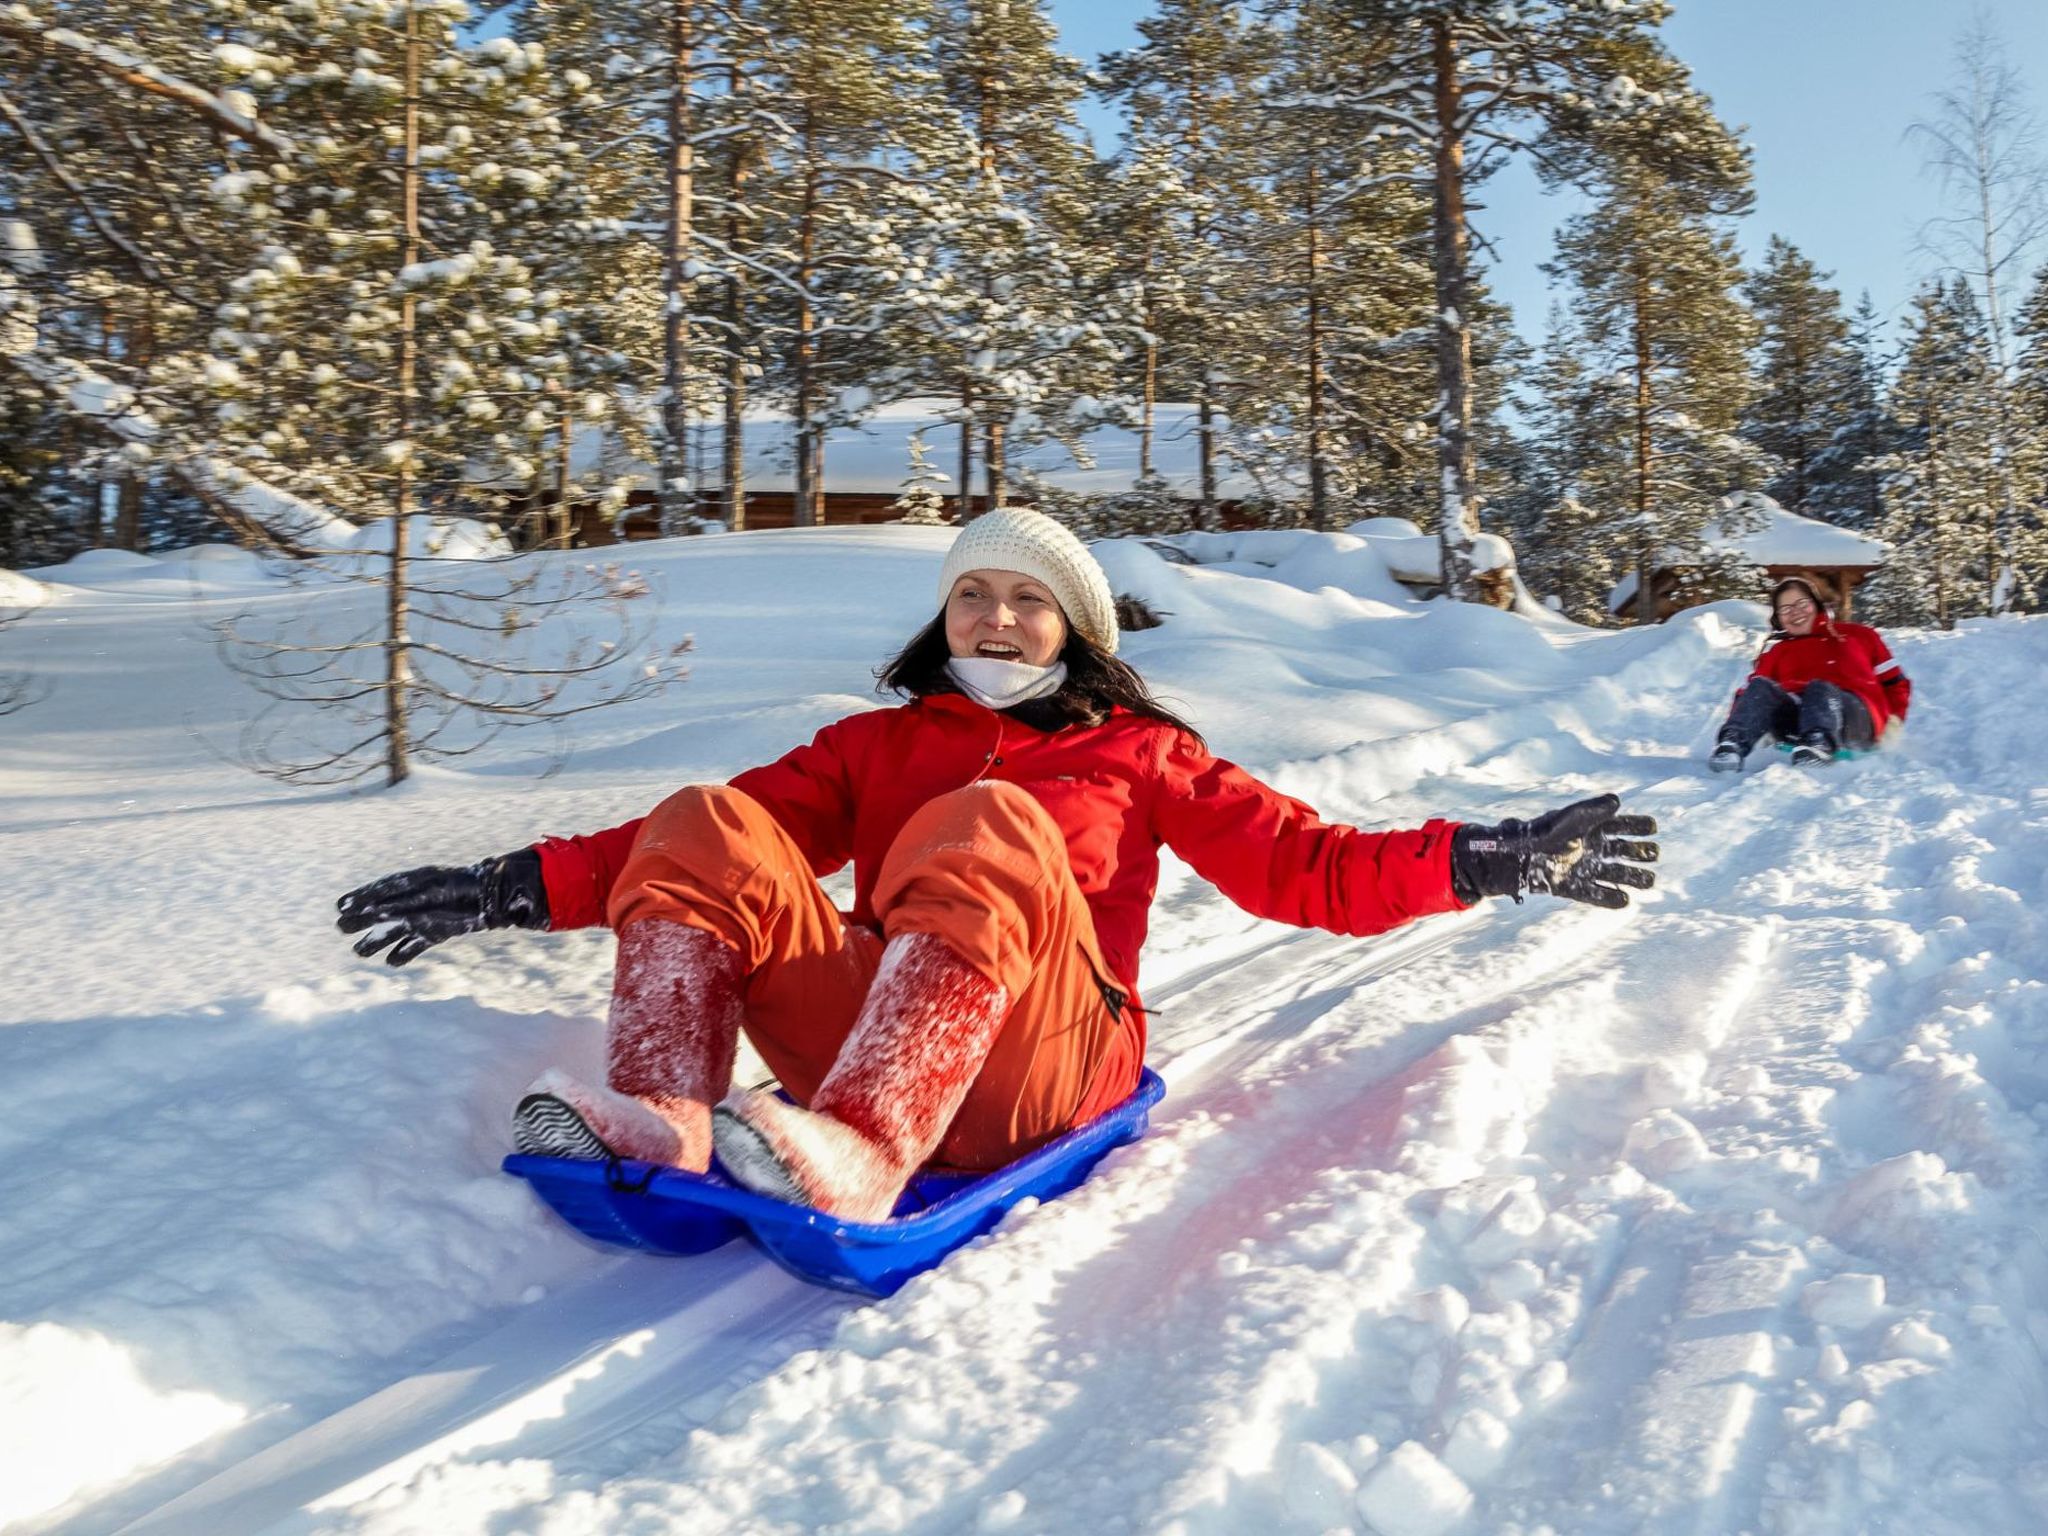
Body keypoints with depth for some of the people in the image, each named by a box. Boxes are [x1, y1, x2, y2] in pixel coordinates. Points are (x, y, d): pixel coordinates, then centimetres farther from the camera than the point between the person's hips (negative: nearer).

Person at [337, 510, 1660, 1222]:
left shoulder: (1142, 752, 22)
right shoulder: (879, 744, 26)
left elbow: (1303, 867, 16)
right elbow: (741, 832, 19)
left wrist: (1478, 862, 4)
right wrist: (518, 889, 12)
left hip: (1044, 1064, -2)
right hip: (865, 1032, 3)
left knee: (983, 823, -30)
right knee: (704, 824, -15)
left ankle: (860, 1154, -49)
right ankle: (658, 1120, -37)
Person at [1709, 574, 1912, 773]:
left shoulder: (1860, 636, 26)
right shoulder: (1776, 651, 28)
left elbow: (1894, 683, 23)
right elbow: (1748, 692, 13)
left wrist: (1893, 721, 6)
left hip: (1857, 720, -1)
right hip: (1795, 727, 2)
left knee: (1820, 688, -32)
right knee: (1760, 686, -24)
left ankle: (1818, 745, -62)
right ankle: (1731, 744, -49)